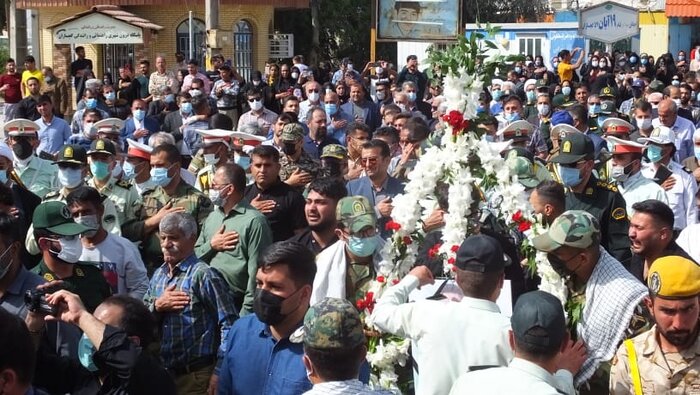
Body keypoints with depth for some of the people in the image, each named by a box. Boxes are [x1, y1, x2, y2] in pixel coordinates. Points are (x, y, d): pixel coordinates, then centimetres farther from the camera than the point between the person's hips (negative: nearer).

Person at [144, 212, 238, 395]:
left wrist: (219, 372, -19)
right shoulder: (158, 274, 9)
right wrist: (157, 306, -9)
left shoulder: (204, 275, -14)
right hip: (161, 373, 7)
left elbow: (229, 325, -17)